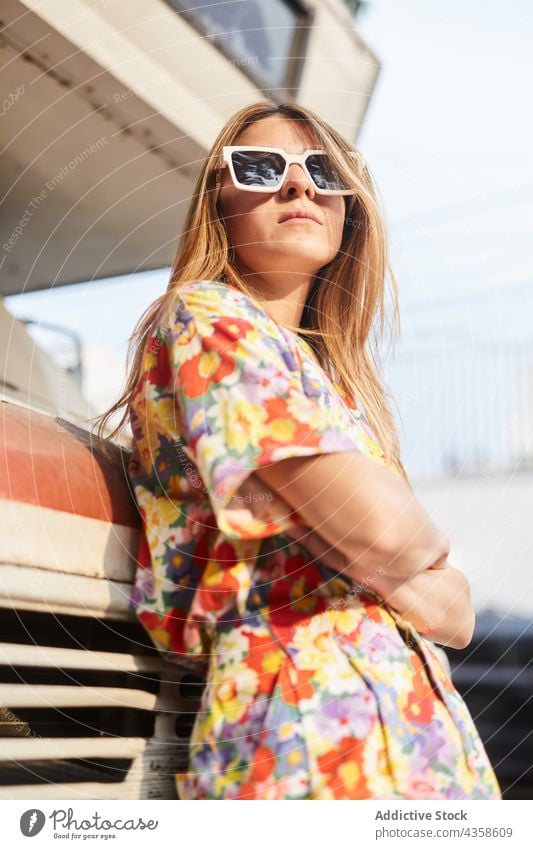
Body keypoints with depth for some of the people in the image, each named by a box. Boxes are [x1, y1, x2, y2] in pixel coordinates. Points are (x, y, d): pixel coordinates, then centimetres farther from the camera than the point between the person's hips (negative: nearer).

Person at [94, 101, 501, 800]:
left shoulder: (332, 374, 16)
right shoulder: (205, 317, -7)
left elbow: (457, 613, 10)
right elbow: (376, 526, -20)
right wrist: (430, 546, 2)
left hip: (420, 714, 8)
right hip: (312, 725, -8)